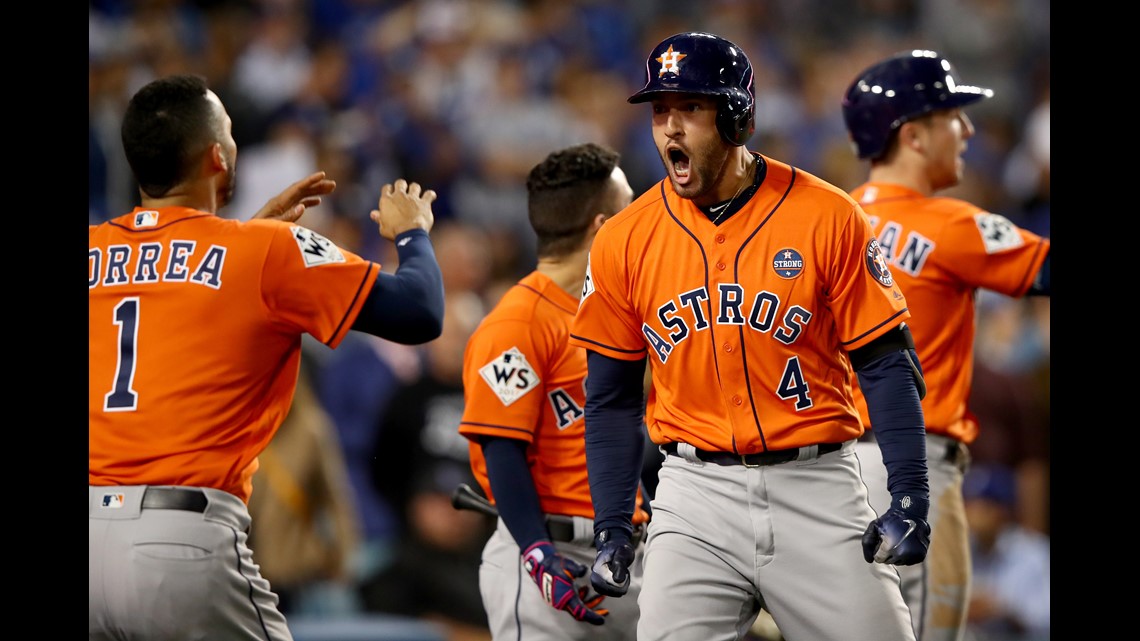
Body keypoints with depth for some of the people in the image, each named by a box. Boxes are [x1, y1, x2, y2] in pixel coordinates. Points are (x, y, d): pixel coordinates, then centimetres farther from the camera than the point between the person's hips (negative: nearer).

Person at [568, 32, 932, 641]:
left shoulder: (827, 217, -4)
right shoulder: (623, 242, 3)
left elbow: (885, 364, -2)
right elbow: (611, 397, 10)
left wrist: (911, 498, -10)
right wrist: (611, 531, 4)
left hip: (816, 489, -1)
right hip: (696, 493, 1)